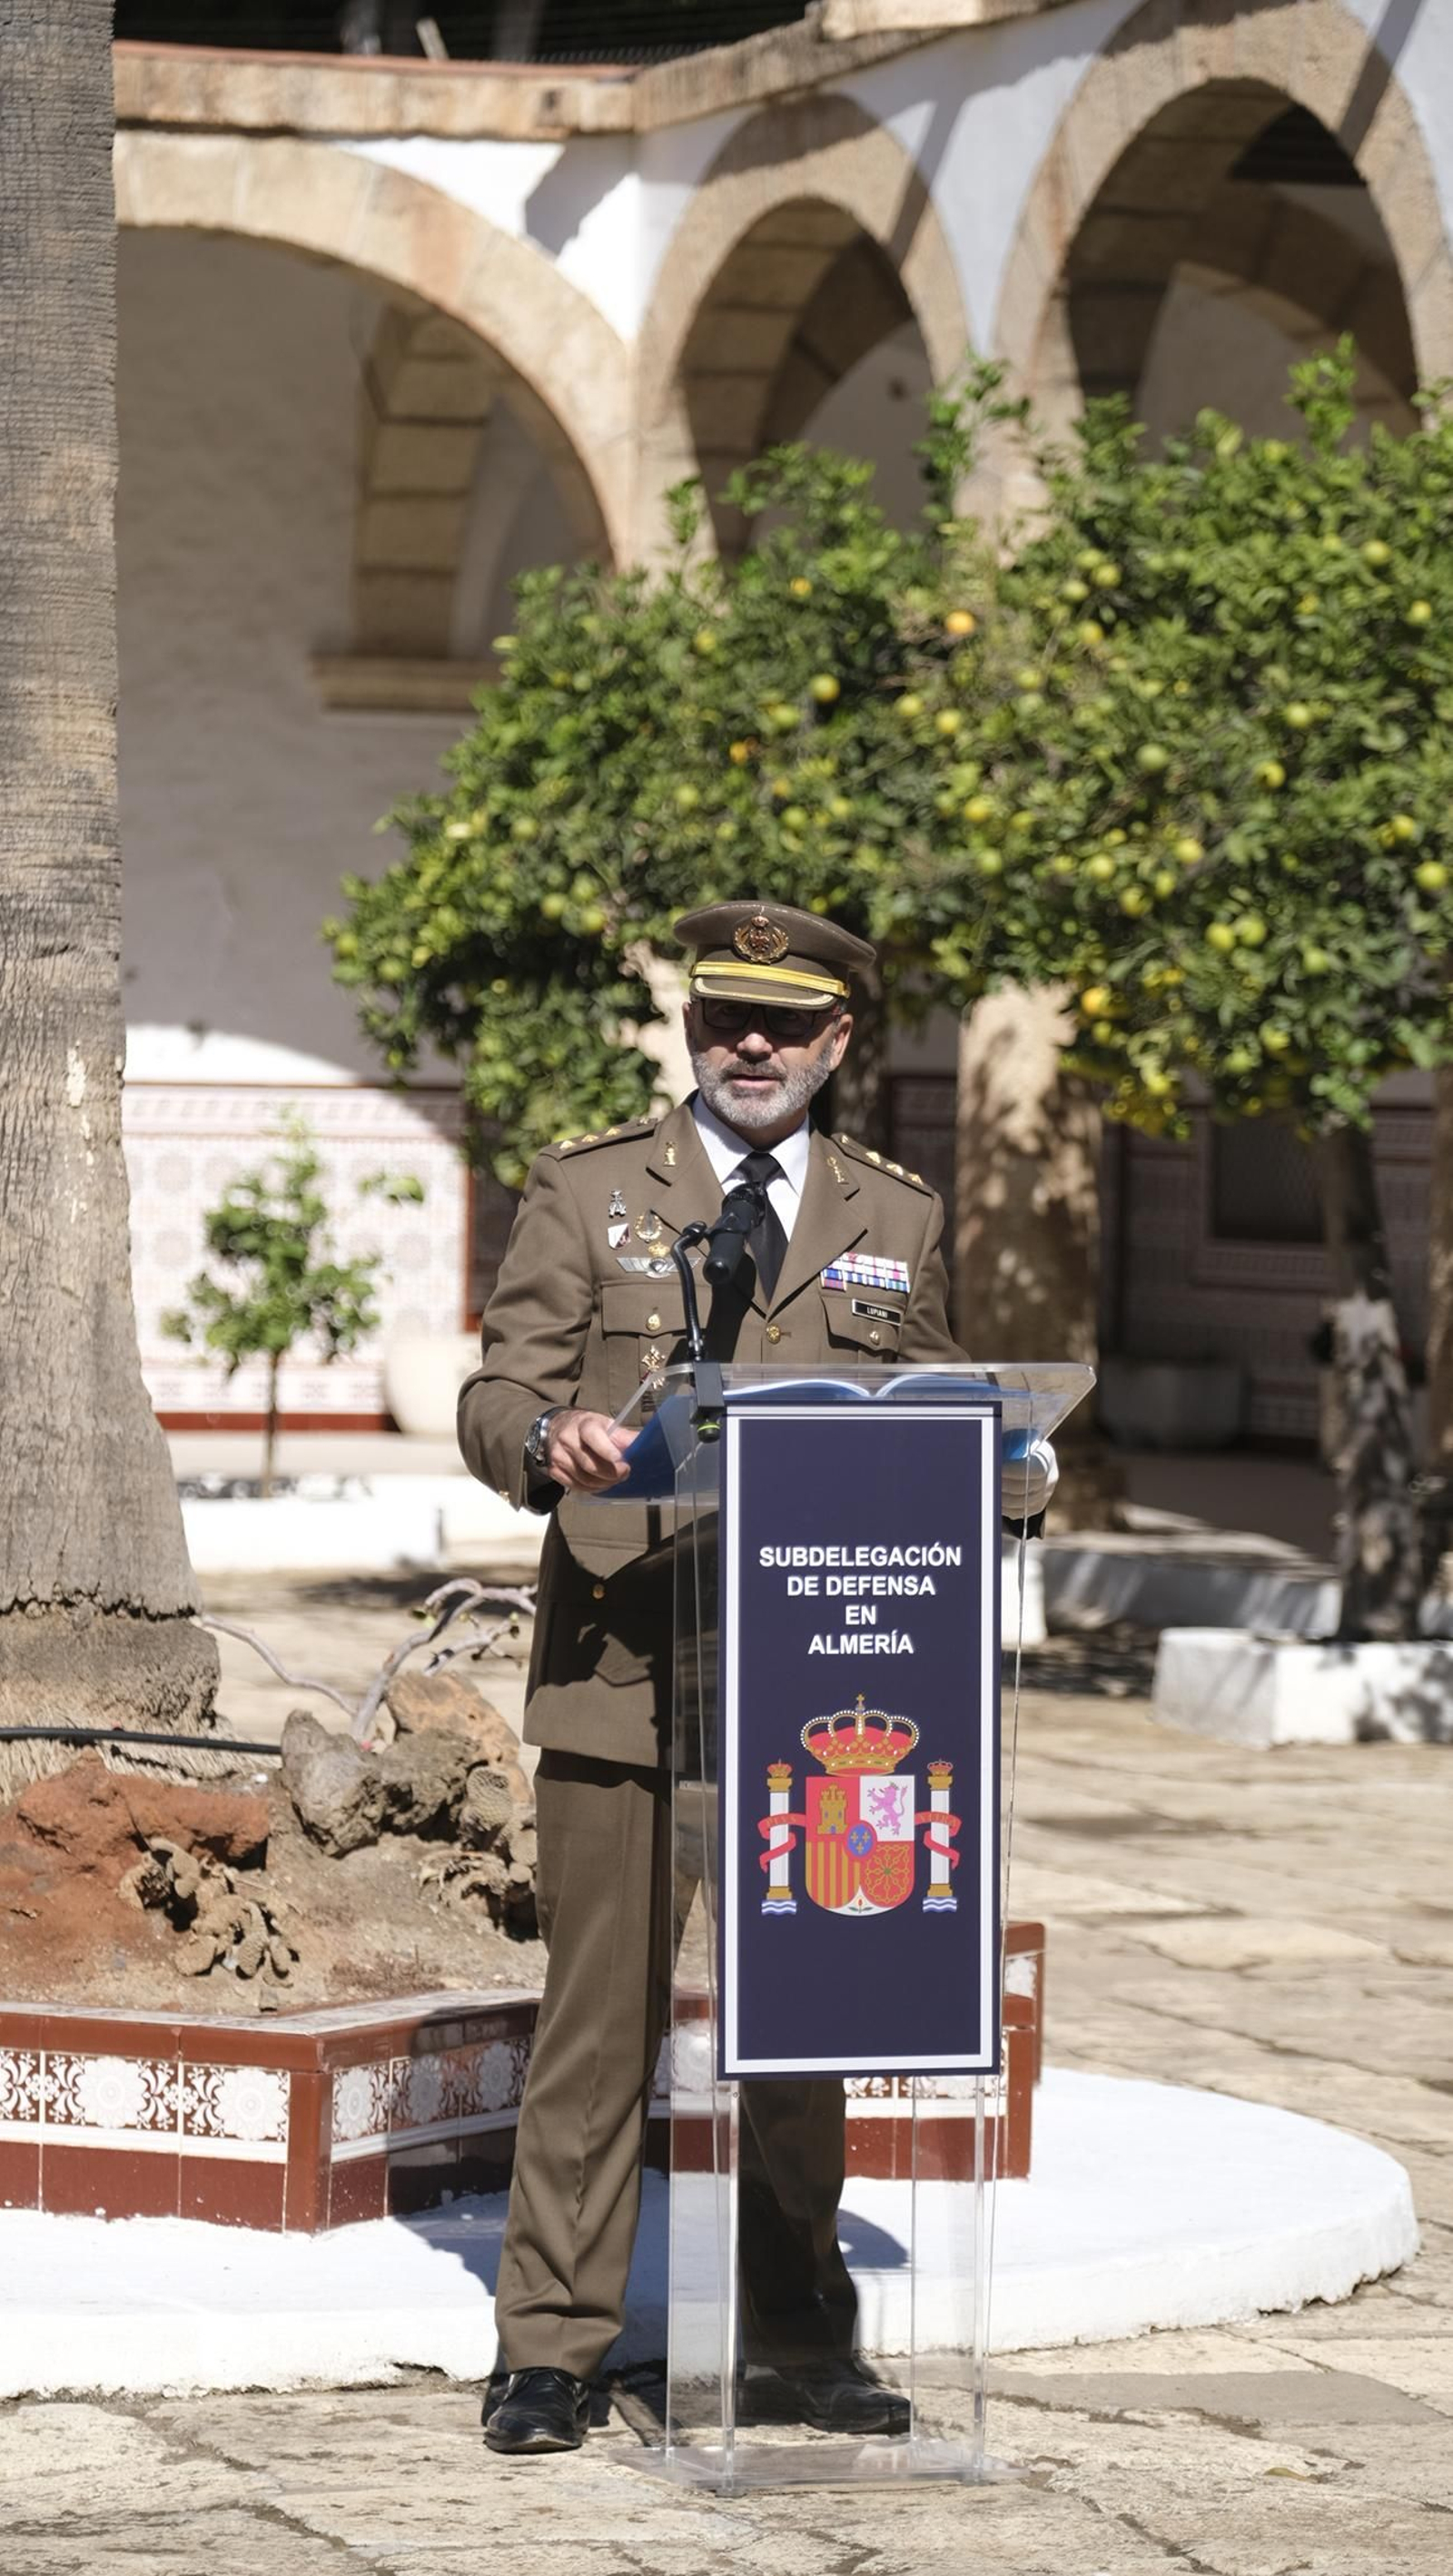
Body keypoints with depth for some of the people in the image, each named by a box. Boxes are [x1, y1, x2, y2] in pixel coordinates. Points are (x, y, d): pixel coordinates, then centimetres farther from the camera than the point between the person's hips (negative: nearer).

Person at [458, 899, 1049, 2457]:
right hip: (622, 1667, -3)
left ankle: (796, 2334, 17)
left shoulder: (899, 1220, 15)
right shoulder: (586, 1193, 7)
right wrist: (549, 1440, -22)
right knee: (601, 2017, -4)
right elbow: (496, 1396, 1)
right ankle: (551, 2350, 1)